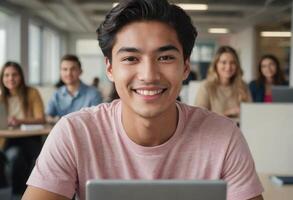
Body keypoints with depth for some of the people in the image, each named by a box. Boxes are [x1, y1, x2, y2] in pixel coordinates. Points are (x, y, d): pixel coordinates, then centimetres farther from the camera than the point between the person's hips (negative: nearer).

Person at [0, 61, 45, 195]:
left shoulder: (32, 93, 1)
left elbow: (41, 119, -8)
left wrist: (21, 121, -24)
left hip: (30, 139, -1)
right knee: (15, 155, -32)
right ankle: (18, 192, -14)